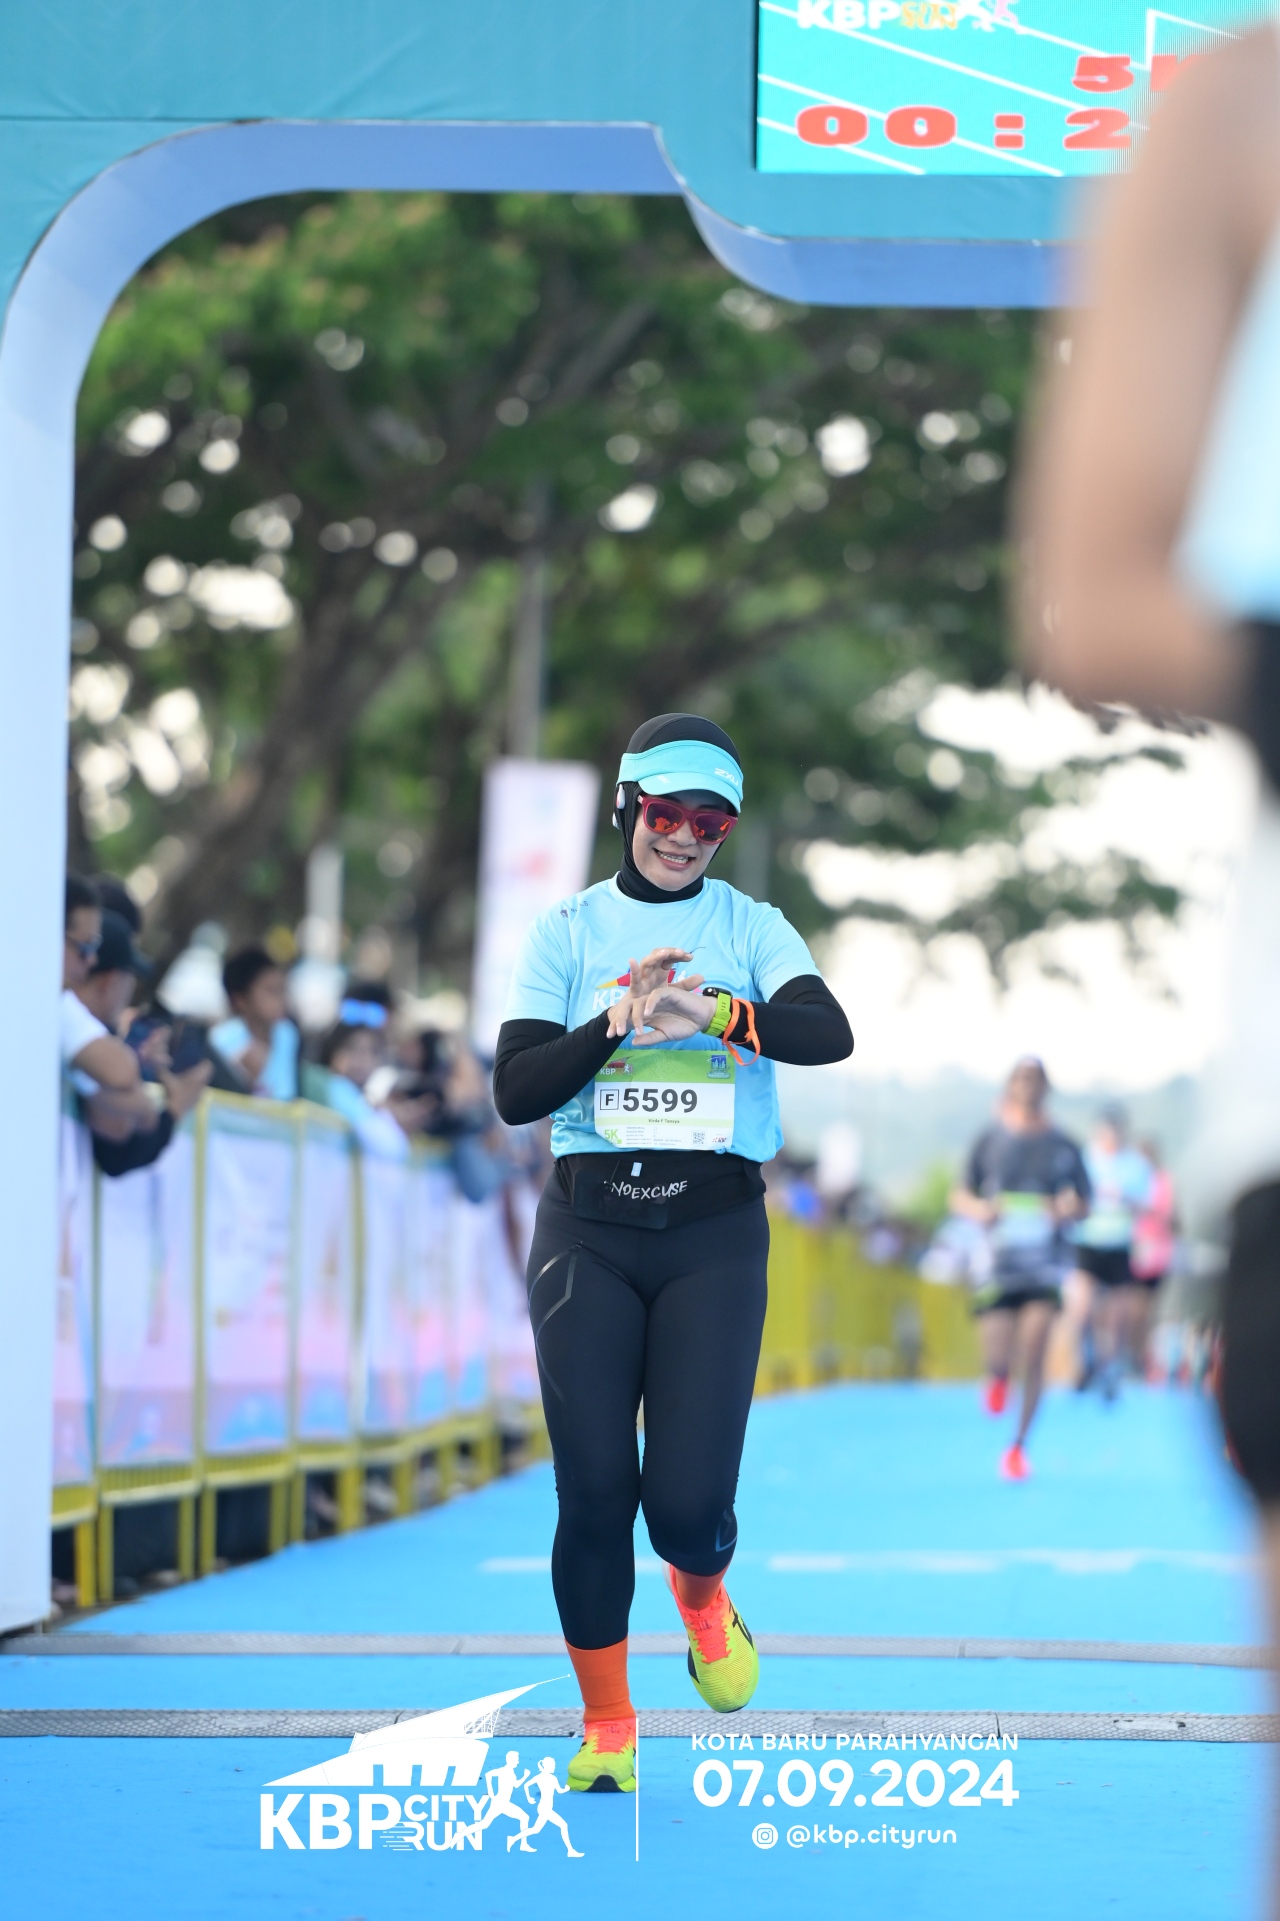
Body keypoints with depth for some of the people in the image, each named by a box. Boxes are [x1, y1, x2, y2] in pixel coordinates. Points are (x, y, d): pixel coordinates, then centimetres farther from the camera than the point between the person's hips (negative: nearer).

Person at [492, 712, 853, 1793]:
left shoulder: (753, 929, 7)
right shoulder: (567, 932, 7)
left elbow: (829, 1034, -13)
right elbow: (515, 1093, -3)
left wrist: (712, 1013, -31)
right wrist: (618, 1021, -18)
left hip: (715, 1231, 0)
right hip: (588, 1227, 0)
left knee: (688, 1500, -11)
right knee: (595, 1491, -6)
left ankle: (702, 1595, 27)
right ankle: (605, 1727, 11)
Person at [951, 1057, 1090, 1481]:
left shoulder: (1063, 1145, 4)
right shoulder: (990, 1139, 3)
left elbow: (1084, 1204, 11)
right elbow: (960, 1196, 7)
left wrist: (1068, 1210, -12)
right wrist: (978, 1209, -15)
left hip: (1046, 1259, 0)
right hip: (999, 1260, 0)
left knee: (1034, 1347, -14)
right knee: (998, 1361, -8)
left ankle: (1018, 1446, 1)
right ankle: (998, 1378, 33)